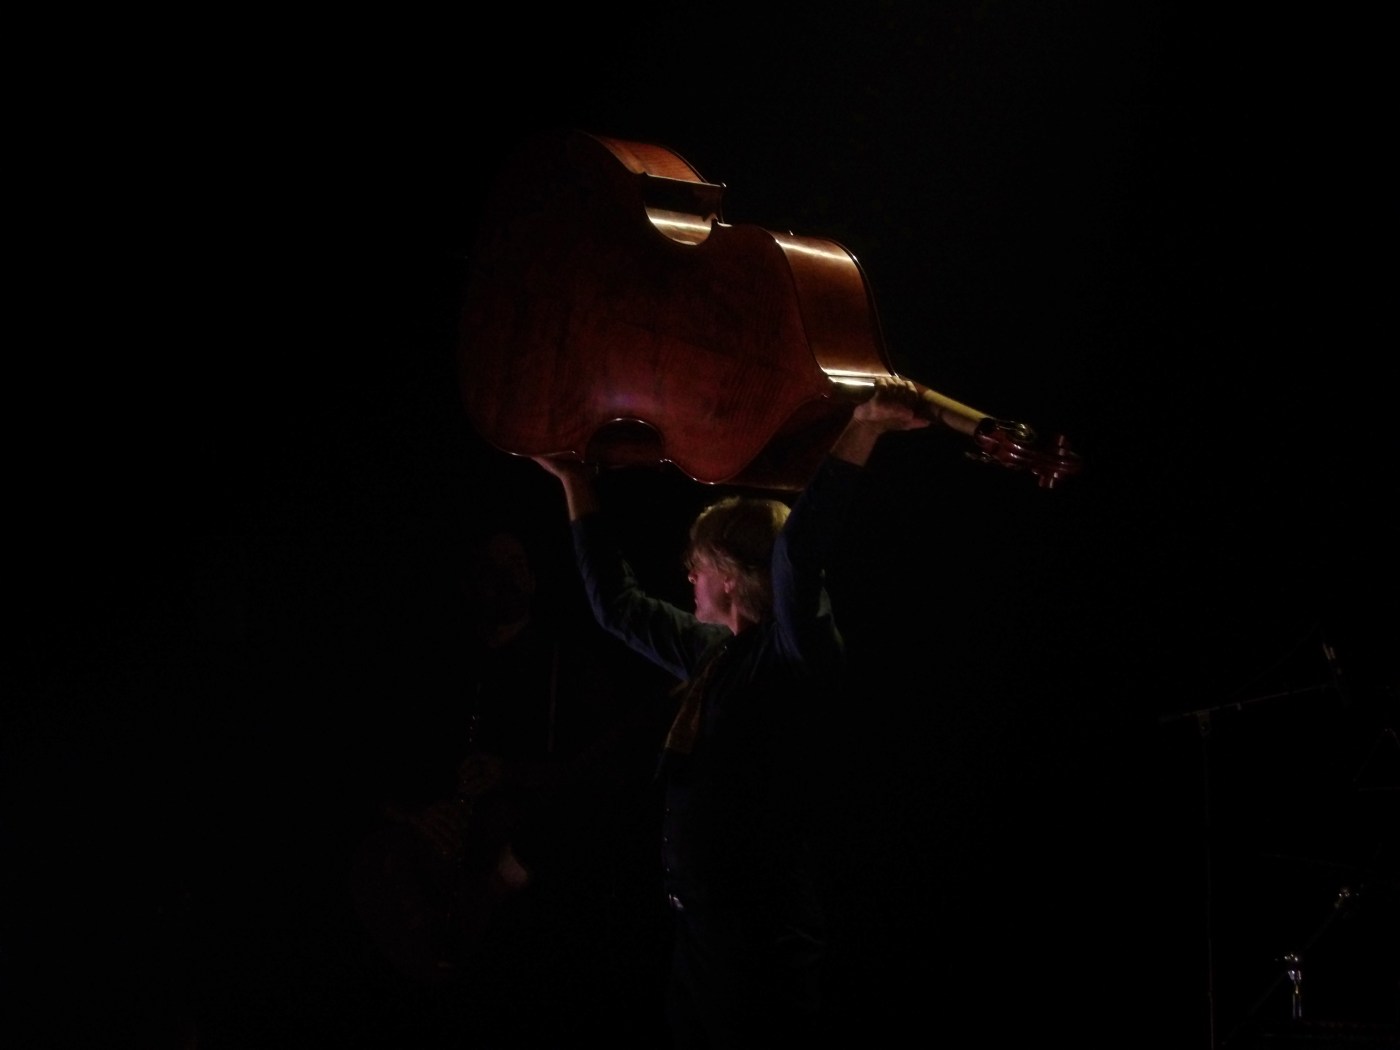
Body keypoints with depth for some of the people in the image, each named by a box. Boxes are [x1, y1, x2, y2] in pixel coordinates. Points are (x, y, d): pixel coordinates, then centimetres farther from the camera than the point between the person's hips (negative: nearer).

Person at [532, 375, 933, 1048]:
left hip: (762, 939, -8)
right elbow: (618, 604, 25)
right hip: (697, 923, 8)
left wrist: (862, 431, -40)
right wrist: (577, 486, 28)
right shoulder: (711, 651, 12)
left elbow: (799, 553, -31)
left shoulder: (795, 652, -12)